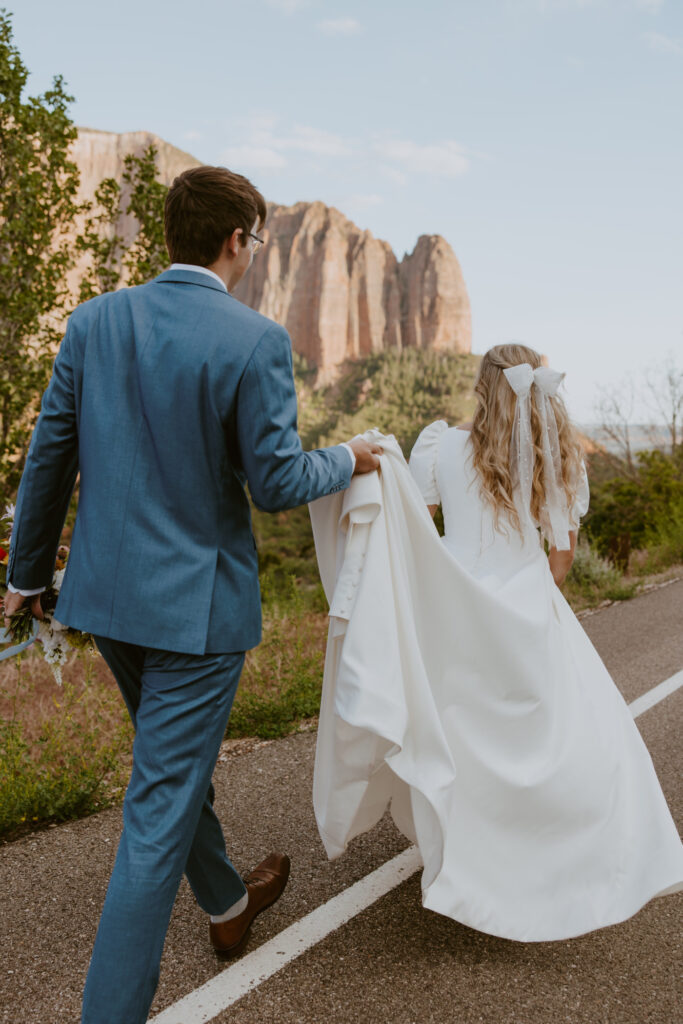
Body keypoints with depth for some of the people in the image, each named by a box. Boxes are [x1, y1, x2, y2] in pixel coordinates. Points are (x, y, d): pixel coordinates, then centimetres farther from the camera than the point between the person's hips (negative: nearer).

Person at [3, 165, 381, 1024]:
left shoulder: (93, 321, -1)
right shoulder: (255, 342, -16)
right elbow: (276, 483, -13)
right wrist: (348, 460, 7)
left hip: (106, 593, 7)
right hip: (196, 599, -6)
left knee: (177, 762, 26)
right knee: (160, 808, 5)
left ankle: (227, 903, 50)